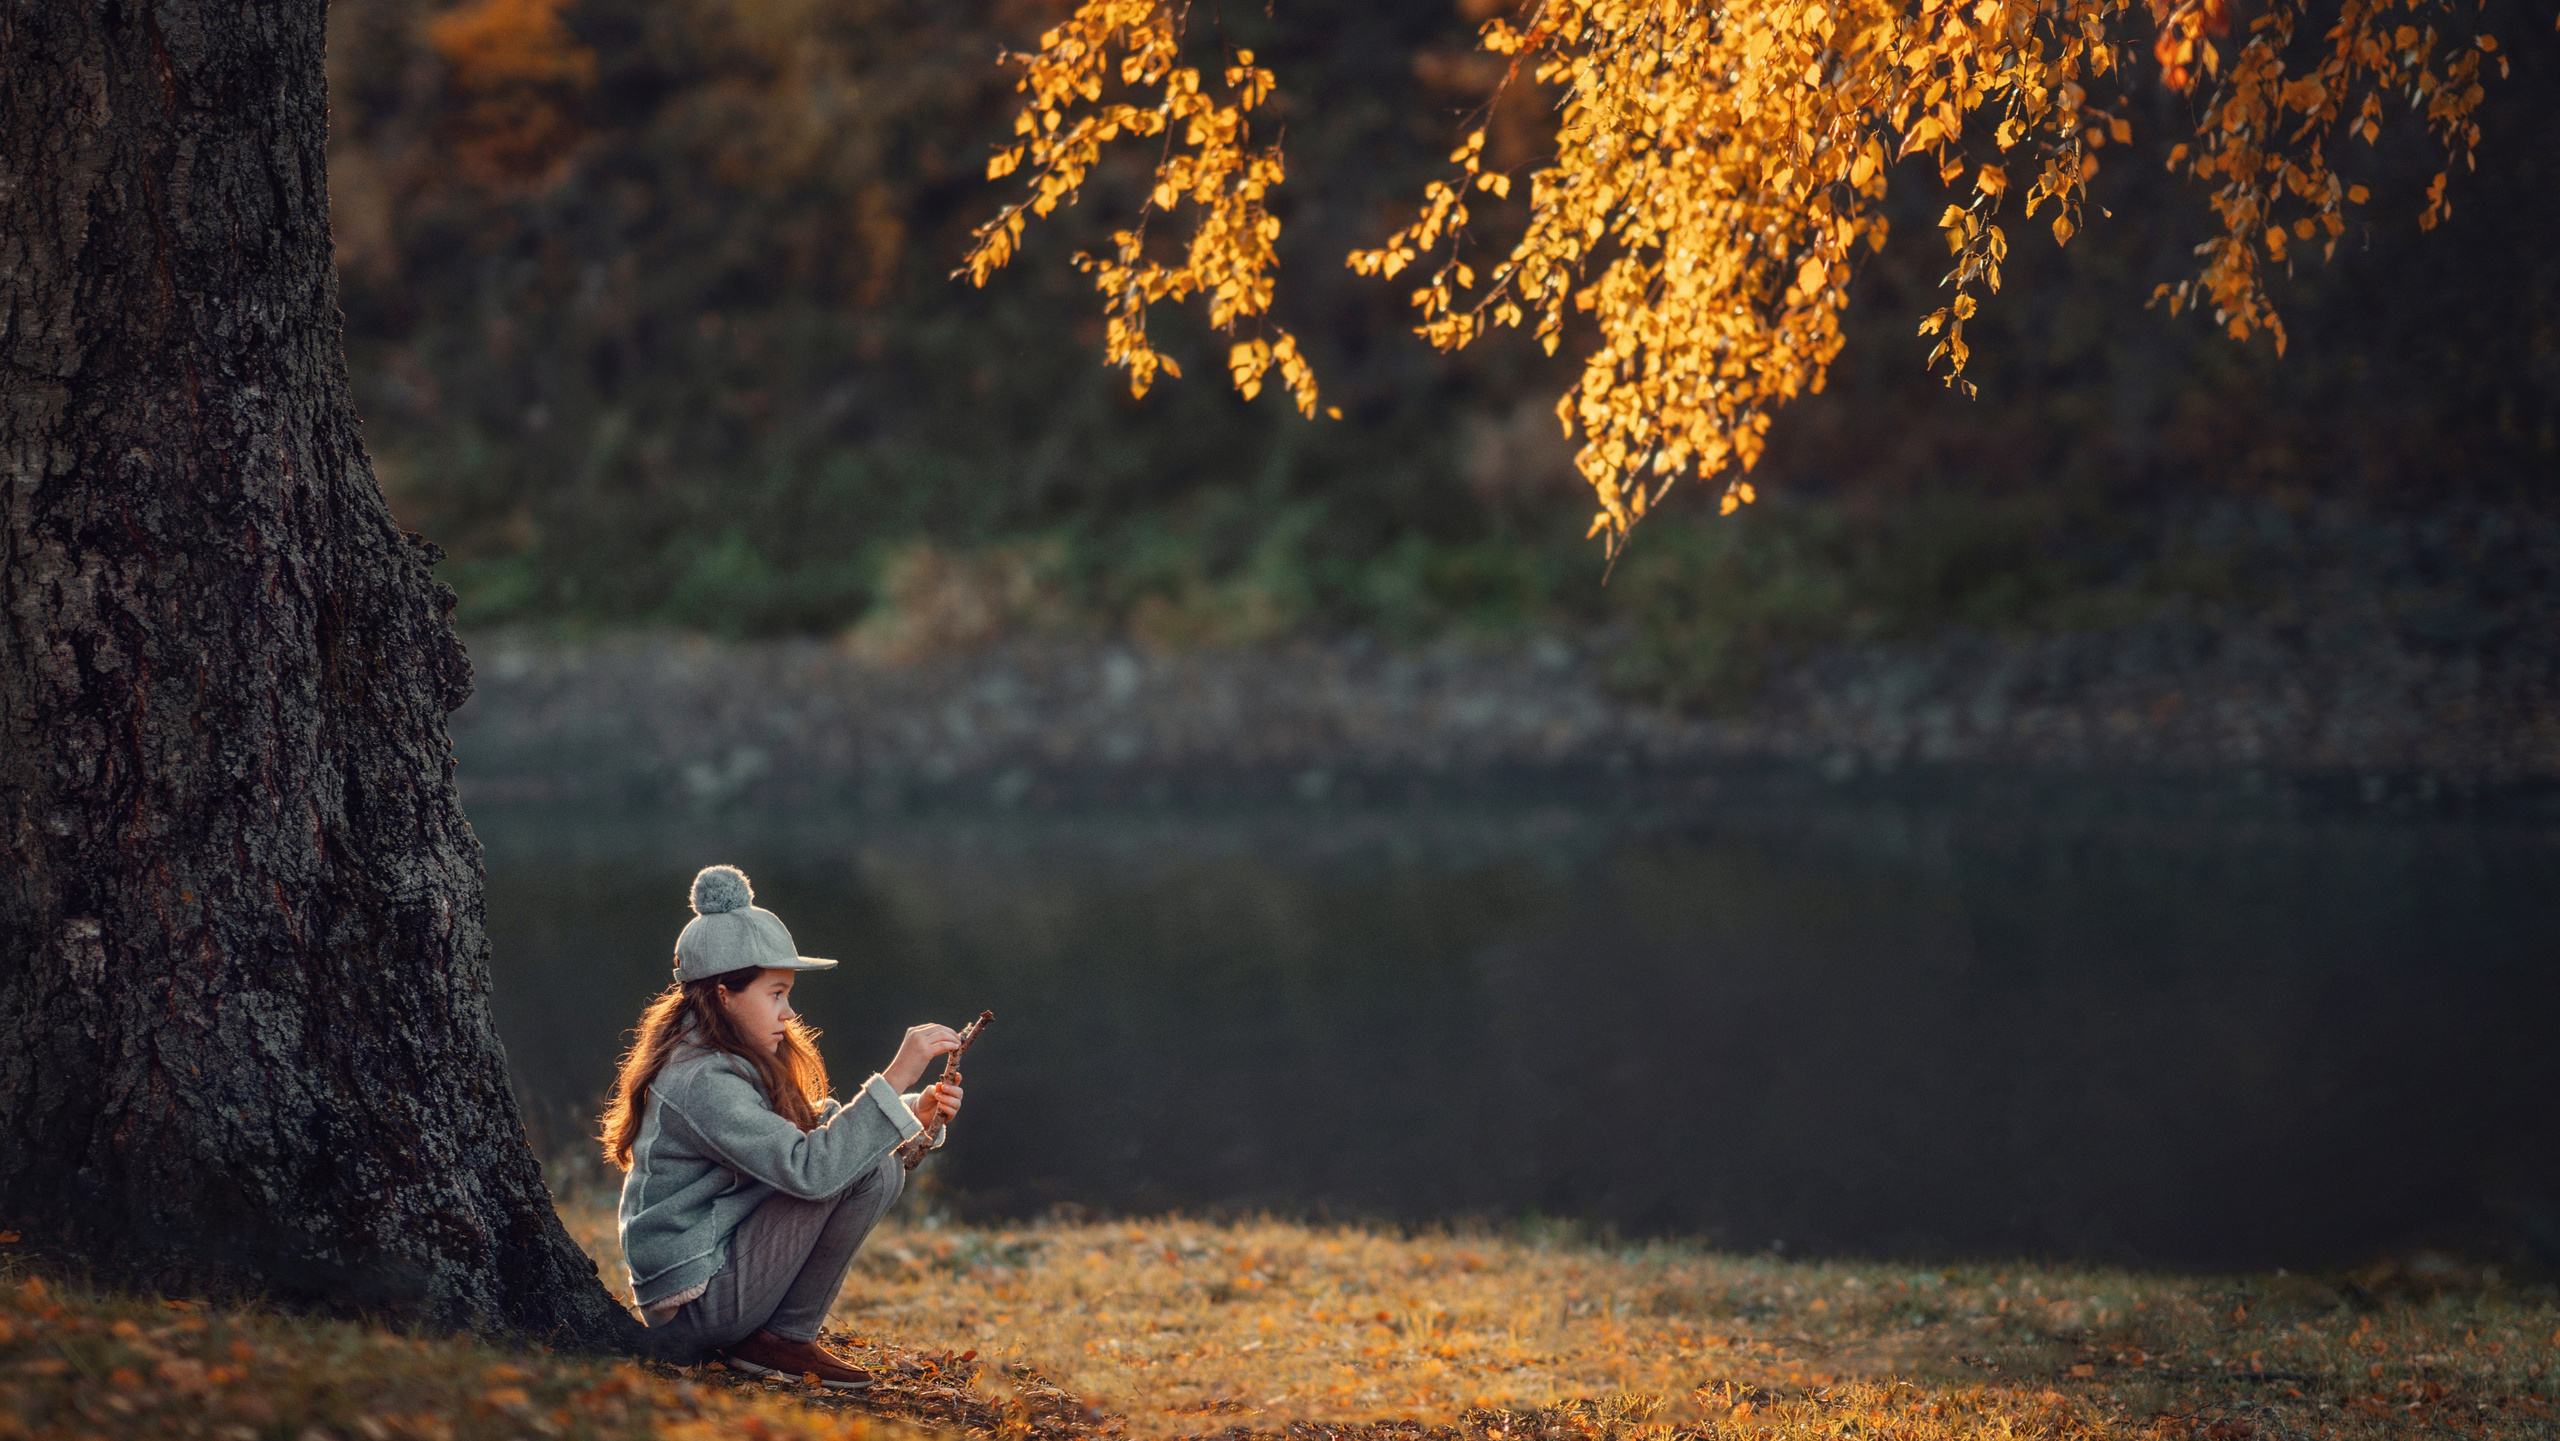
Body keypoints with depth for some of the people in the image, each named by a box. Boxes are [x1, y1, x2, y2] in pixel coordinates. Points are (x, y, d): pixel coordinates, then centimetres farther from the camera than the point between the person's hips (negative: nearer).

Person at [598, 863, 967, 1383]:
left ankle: (781, 1333, 6)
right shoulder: (702, 1084, -21)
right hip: (692, 1312, -10)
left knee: (882, 1169, 6)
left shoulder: (740, 1066, 11)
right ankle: (784, 1339, -8)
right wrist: (895, 1078, -31)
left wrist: (917, 1115, -3)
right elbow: (809, 1167, -31)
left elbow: (820, 1131, 14)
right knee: (849, 1167, -18)